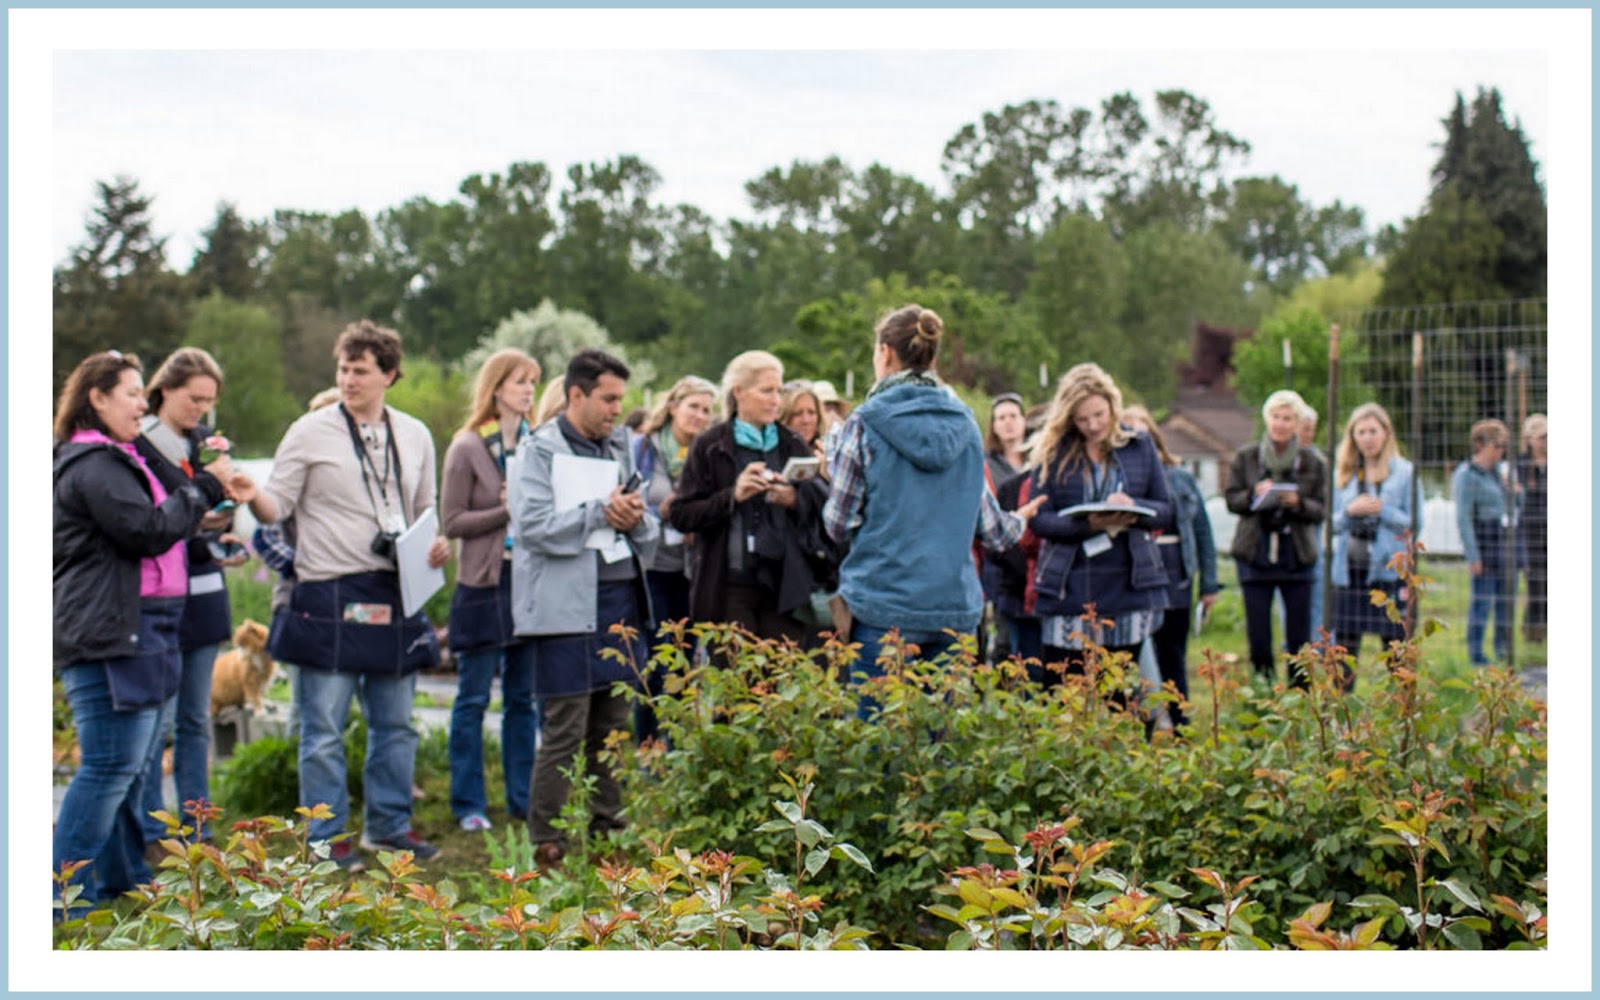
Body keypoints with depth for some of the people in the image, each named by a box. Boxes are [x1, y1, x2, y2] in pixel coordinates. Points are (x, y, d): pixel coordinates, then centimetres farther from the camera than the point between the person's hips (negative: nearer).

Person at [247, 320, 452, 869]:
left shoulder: (414, 435, 11)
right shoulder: (310, 432, -1)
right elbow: (278, 505, -3)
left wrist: (437, 542, 0)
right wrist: (252, 497, -24)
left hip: (394, 593, 4)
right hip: (330, 595, -4)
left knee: (395, 721, 11)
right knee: (325, 727, -1)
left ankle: (389, 824, 24)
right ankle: (328, 837, 8)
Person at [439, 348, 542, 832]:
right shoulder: (466, 448, -4)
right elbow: (451, 522, -7)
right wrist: (507, 511, -14)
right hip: (484, 583, -4)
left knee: (524, 697, 10)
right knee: (473, 698, 2)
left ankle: (523, 797, 18)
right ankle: (468, 804, 9)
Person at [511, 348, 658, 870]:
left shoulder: (620, 447, 17)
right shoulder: (540, 449, -1)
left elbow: (650, 533, 19)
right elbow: (533, 524, -14)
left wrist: (636, 518, -3)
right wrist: (600, 512, -12)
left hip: (621, 599, 6)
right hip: (568, 606, -6)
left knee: (613, 725, 10)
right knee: (565, 730, -6)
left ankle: (606, 832, 19)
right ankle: (546, 844, 0)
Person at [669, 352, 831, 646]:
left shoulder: (793, 445, 12)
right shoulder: (710, 447, 4)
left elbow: (822, 503, 9)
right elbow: (680, 516, -1)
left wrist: (795, 500, -12)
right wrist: (732, 496, -14)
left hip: (785, 585, 2)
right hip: (729, 586, -2)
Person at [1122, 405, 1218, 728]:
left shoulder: (1181, 478, 9)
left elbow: (1202, 531, 11)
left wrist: (1209, 584, 9)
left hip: (1177, 580, 3)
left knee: (1174, 659, 12)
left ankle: (1180, 729, 20)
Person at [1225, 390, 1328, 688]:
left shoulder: (1312, 462, 6)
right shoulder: (1245, 457, 6)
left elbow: (1320, 509, 2)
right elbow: (1231, 498, 3)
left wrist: (1298, 503, -18)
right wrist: (1254, 494, -16)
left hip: (1297, 555, 0)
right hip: (1255, 554, 0)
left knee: (1299, 633, 0)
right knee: (1257, 632, 1)